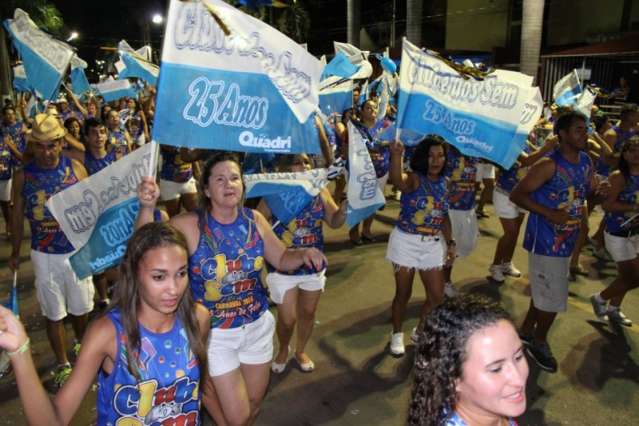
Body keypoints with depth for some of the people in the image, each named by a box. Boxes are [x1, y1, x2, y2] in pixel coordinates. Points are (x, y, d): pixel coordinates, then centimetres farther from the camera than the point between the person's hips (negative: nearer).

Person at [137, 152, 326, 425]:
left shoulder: (254, 220, -7)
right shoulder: (190, 225, -18)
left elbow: (282, 259, 3)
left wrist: (304, 254, -17)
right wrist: (147, 207, -44)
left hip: (258, 325, 4)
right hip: (214, 332, -4)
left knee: (254, 403, 24)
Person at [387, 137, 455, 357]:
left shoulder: (444, 182, 4)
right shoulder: (413, 179, -14)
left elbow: (444, 216, 14)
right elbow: (397, 180, -40)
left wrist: (450, 243, 8)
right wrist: (396, 155, -59)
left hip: (433, 244, 5)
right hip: (406, 242, -5)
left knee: (437, 296, 8)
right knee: (403, 293, 7)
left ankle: (420, 331, 34)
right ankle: (397, 334, 31)